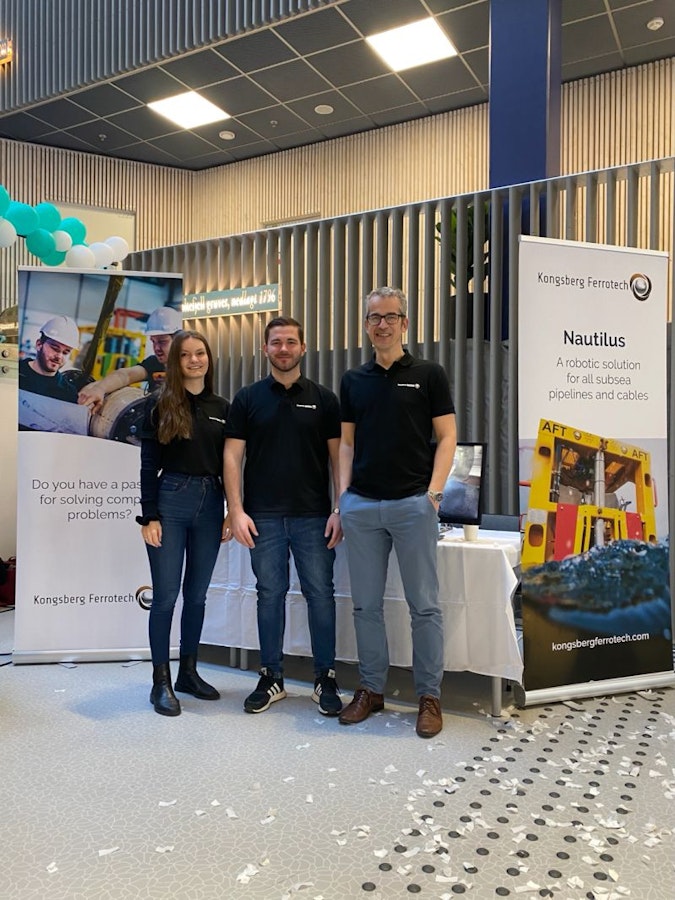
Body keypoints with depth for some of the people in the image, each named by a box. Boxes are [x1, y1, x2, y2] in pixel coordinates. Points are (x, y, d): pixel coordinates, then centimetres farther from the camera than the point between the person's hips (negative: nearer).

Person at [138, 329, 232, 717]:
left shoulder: (222, 408, 10)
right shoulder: (161, 406, 1)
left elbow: (229, 464, 10)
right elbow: (149, 465, -3)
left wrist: (231, 513, 6)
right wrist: (149, 517, -9)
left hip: (210, 505, 3)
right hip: (170, 502, -3)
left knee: (197, 594, 11)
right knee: (166, 594, 0)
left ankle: (189, 672, 25)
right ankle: (161, 681, 13)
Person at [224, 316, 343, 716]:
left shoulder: (323, 398, 6)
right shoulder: (248, 398, 6)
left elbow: (338, 456, 3)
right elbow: (233, 456, 3)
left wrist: (340, 510, -5)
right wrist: (237, 510, -6)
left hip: (314, 515, 0)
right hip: (264, 516, 1)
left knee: (320, 594, 3)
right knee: (270, 594, 9)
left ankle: (326, 679, 18)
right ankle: (272, 678, 22)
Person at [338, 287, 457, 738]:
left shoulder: (429, 374, 3)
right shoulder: (353, 380, 13)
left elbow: (447, 436, 0)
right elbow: (347, 443, 13)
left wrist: (434, 492, -11)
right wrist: (343, 497, 4)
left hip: (413, 503, -3)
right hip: (361, 506, 4)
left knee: (424, 604, 3)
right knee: (366, 604, 10)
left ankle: (430, 696, 18)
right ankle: (372, 689, 25)